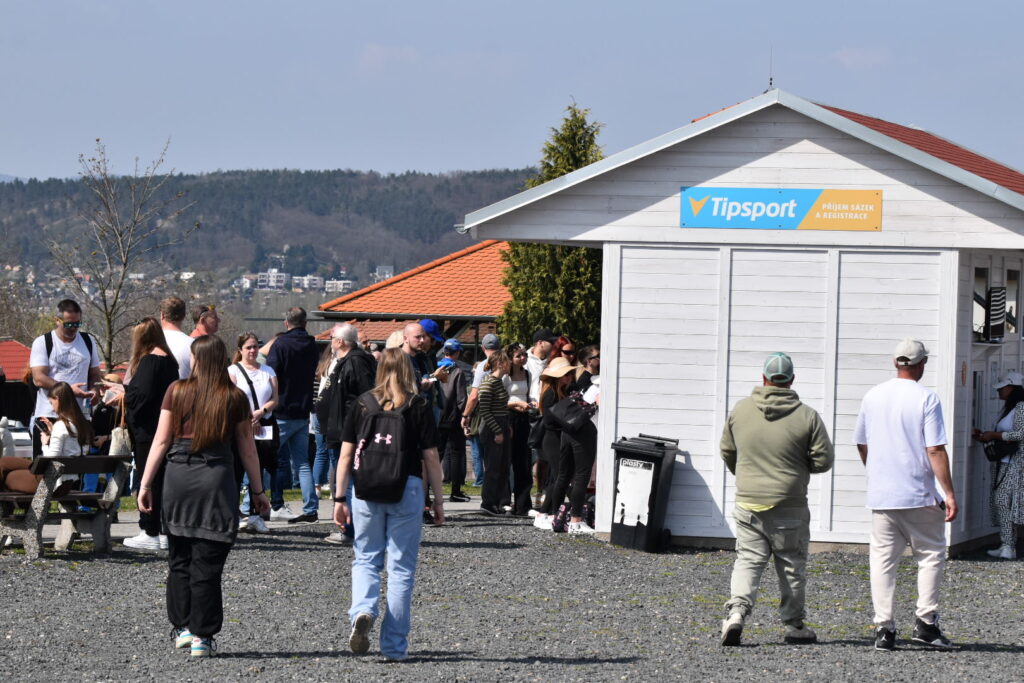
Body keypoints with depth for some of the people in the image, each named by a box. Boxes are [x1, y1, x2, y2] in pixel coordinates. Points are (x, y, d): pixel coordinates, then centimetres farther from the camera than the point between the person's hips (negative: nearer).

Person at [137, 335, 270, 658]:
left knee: (179, 558, 14)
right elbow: (247, 449, 5)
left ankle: (182, 627, 16)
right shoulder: (235, 398, 2)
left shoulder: (177, 391, 2)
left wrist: (145, 484, 5)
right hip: (218, 479, -1)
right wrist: (258, 490, 14)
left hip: (178, 475, 1)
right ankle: (202, 635, 2)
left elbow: (161, 441, 1)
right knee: (207, 563, 1)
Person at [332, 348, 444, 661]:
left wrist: (340, 498, 10)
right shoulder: (419, 406, 0)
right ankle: (394, 645, 7)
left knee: (366, 558, 15)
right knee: (401, 567, 6)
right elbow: (431, 458, -1)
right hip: (407, 490, -1)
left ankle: (363, 610, -14)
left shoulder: (363, 403, 3)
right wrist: (438, 501, 7)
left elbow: (346, 455, 3)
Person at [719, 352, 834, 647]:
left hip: (748, 504, 2)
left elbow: (727, 452, 11)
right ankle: (794, 625, 19)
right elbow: (824, 460, -6)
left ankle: (737, 609, -15)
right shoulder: (807, 416, -8)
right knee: (792, 566, 11)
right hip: (790, 508, -2)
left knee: (748, 560, 7)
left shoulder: (740, 410, 0)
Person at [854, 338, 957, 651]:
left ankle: (884, 627, 2)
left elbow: (861, 444, 16)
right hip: (919, 496, -4)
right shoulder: (926, 399, -9)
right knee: (931, 555, 9)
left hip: (880, 496, 4)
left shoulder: (872, 397, 6)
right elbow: (935, 451, -13)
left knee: (882, 560, 6)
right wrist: (949, 493, -10)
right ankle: (925, 621, 3)